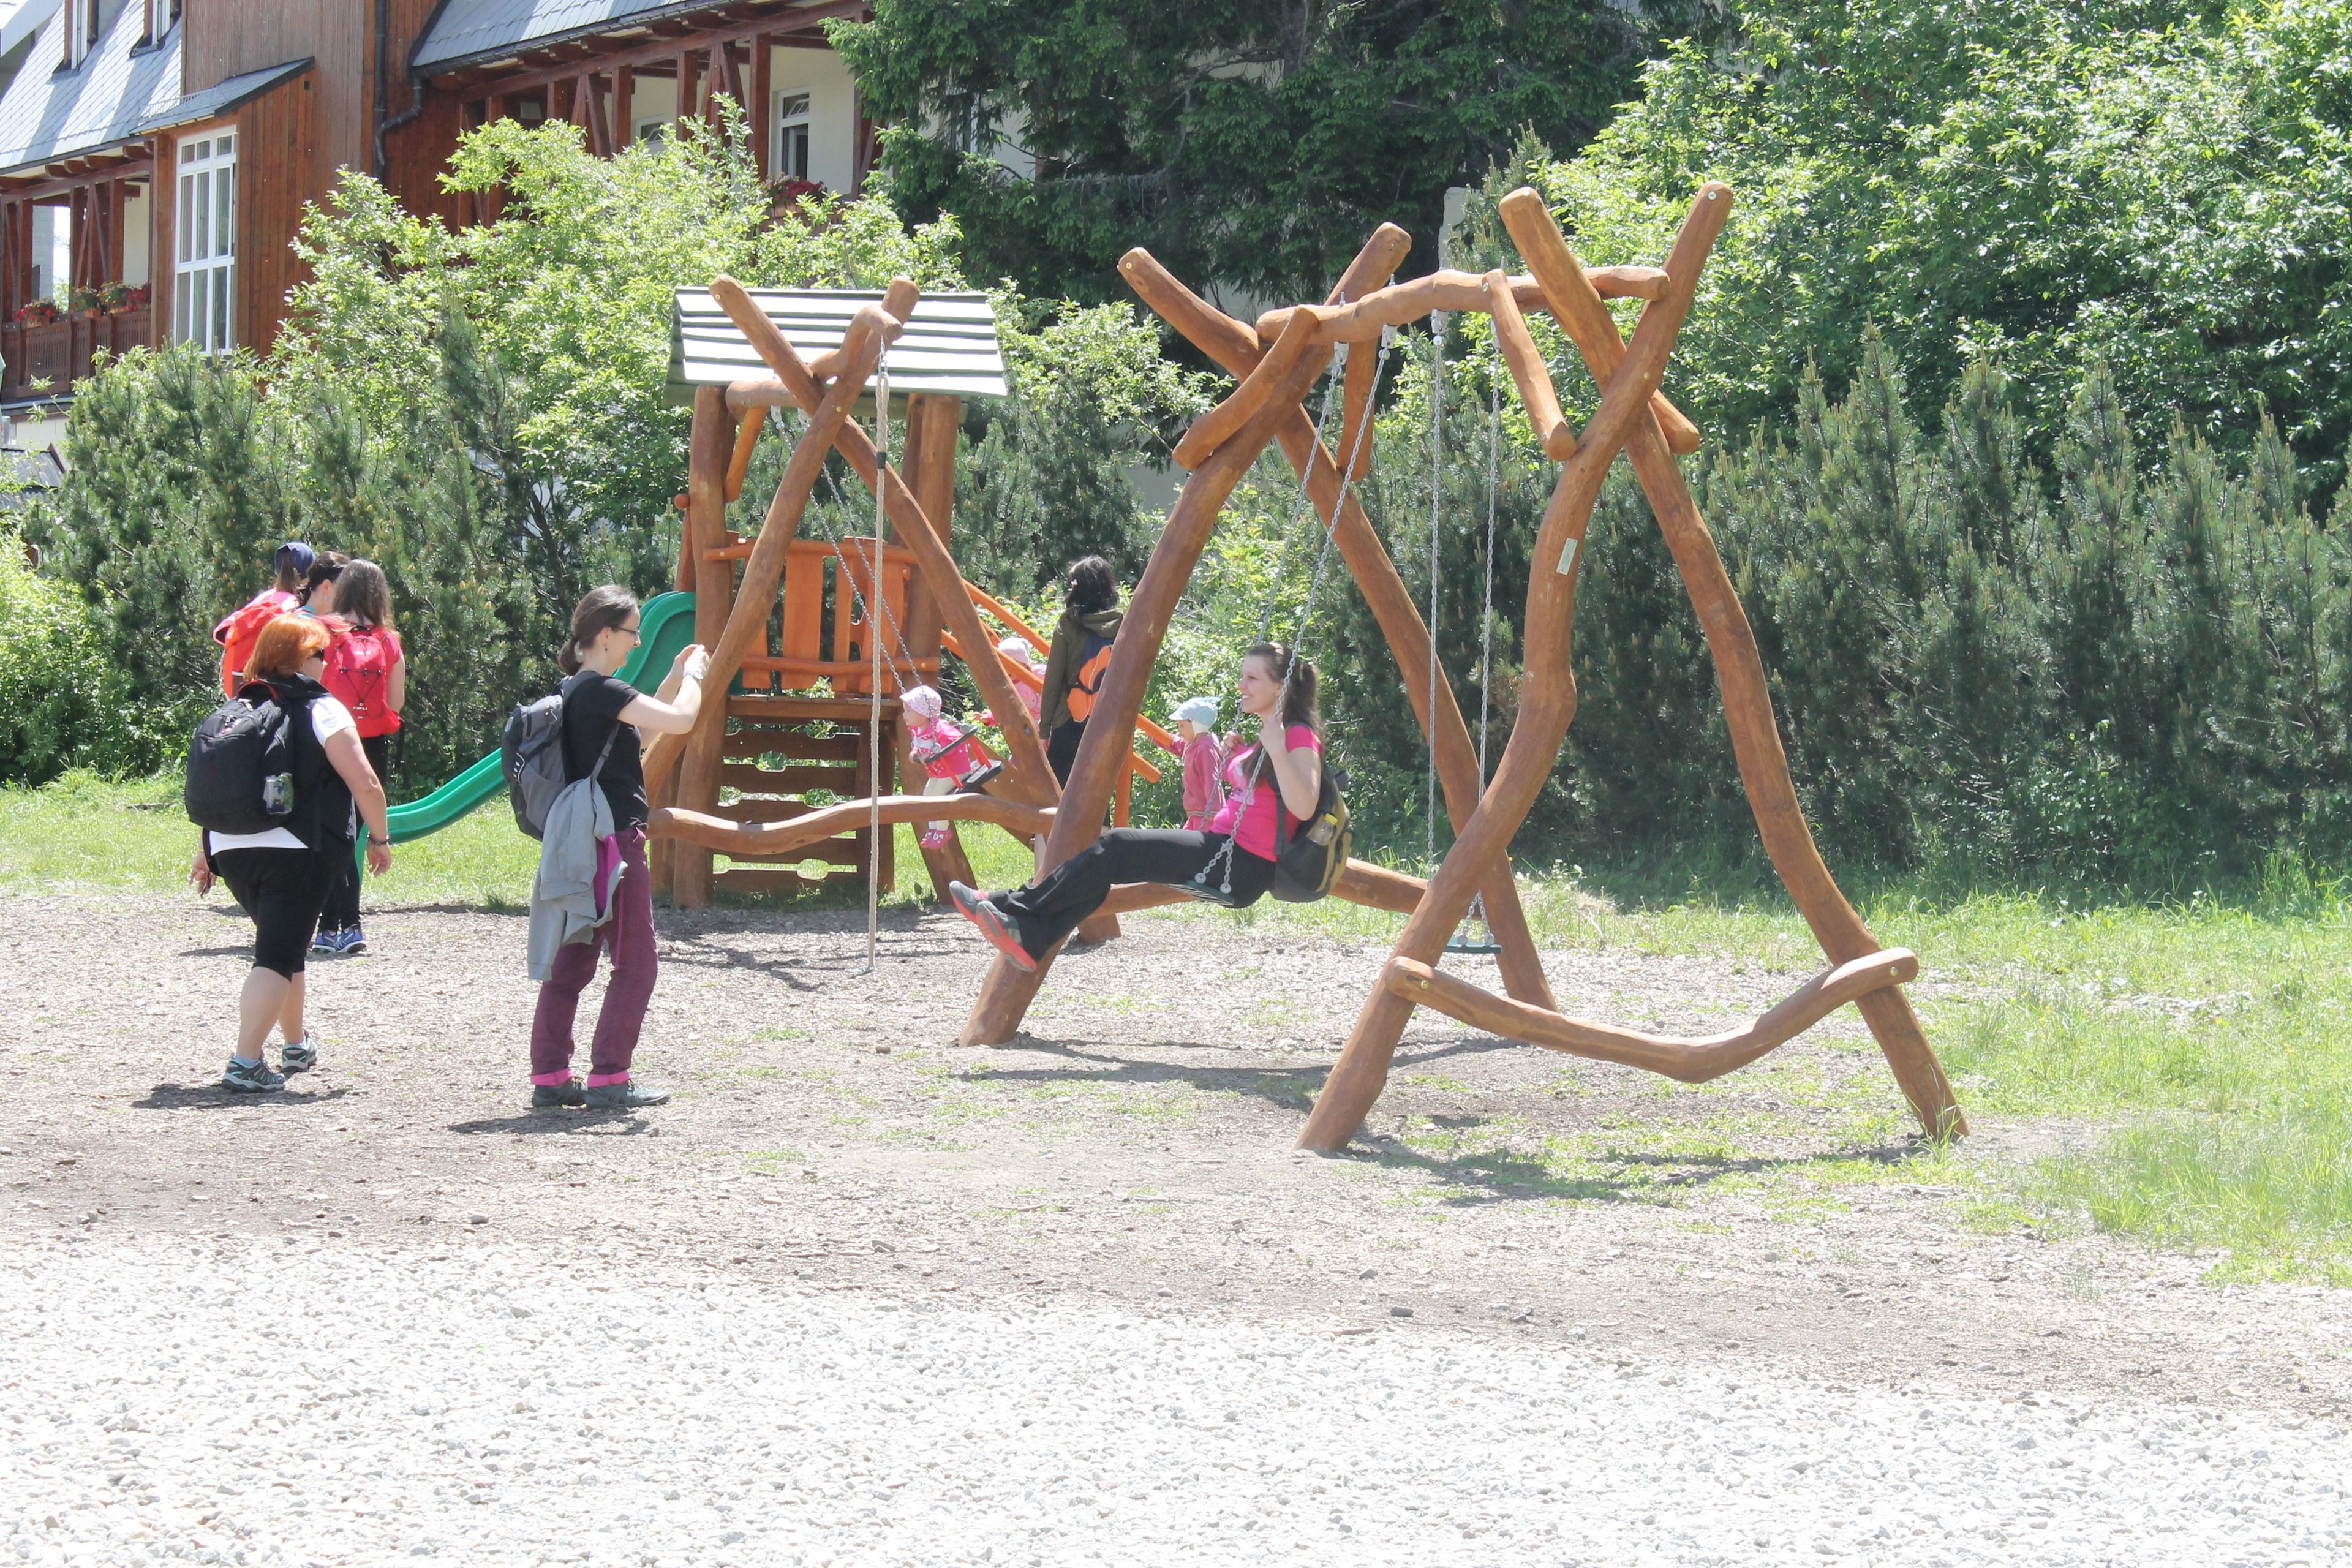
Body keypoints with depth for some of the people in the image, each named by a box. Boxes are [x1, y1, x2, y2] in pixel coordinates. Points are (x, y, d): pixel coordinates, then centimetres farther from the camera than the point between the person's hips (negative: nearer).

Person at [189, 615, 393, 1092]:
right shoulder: (321, 710, -4)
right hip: (297, 851, -7)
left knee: (285, 945, 25)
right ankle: (245, 1064, -18)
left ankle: (297, 1046, 38)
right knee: (279, 955, -7)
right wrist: (380, 838, 3)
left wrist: (204, 854, 20)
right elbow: (365, 785, -10)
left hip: (231, 850, 7)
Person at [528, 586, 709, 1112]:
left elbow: (643, 722, 28)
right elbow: (680, 720, -22)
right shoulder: (602, 691, -16)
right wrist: (693, 676, -4)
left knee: (571, 962, 10)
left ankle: (550, 1078, 11)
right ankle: (609, 1079, -3)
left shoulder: (576, 691, 13)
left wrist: (676, 677, 19)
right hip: (615, 841, -10)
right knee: (635, 963, -3)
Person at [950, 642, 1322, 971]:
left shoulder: (1299, 737, -10)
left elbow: (1303, 808, -26)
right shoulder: (1264, 736, 19)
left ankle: (1010, 908, -14)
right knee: (1115, 852, -2)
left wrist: (1276, 750, -29)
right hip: (1223, 847, 10)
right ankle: (1030, 939, -12)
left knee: (1116, 848, -16)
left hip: (1244, 865, -10)